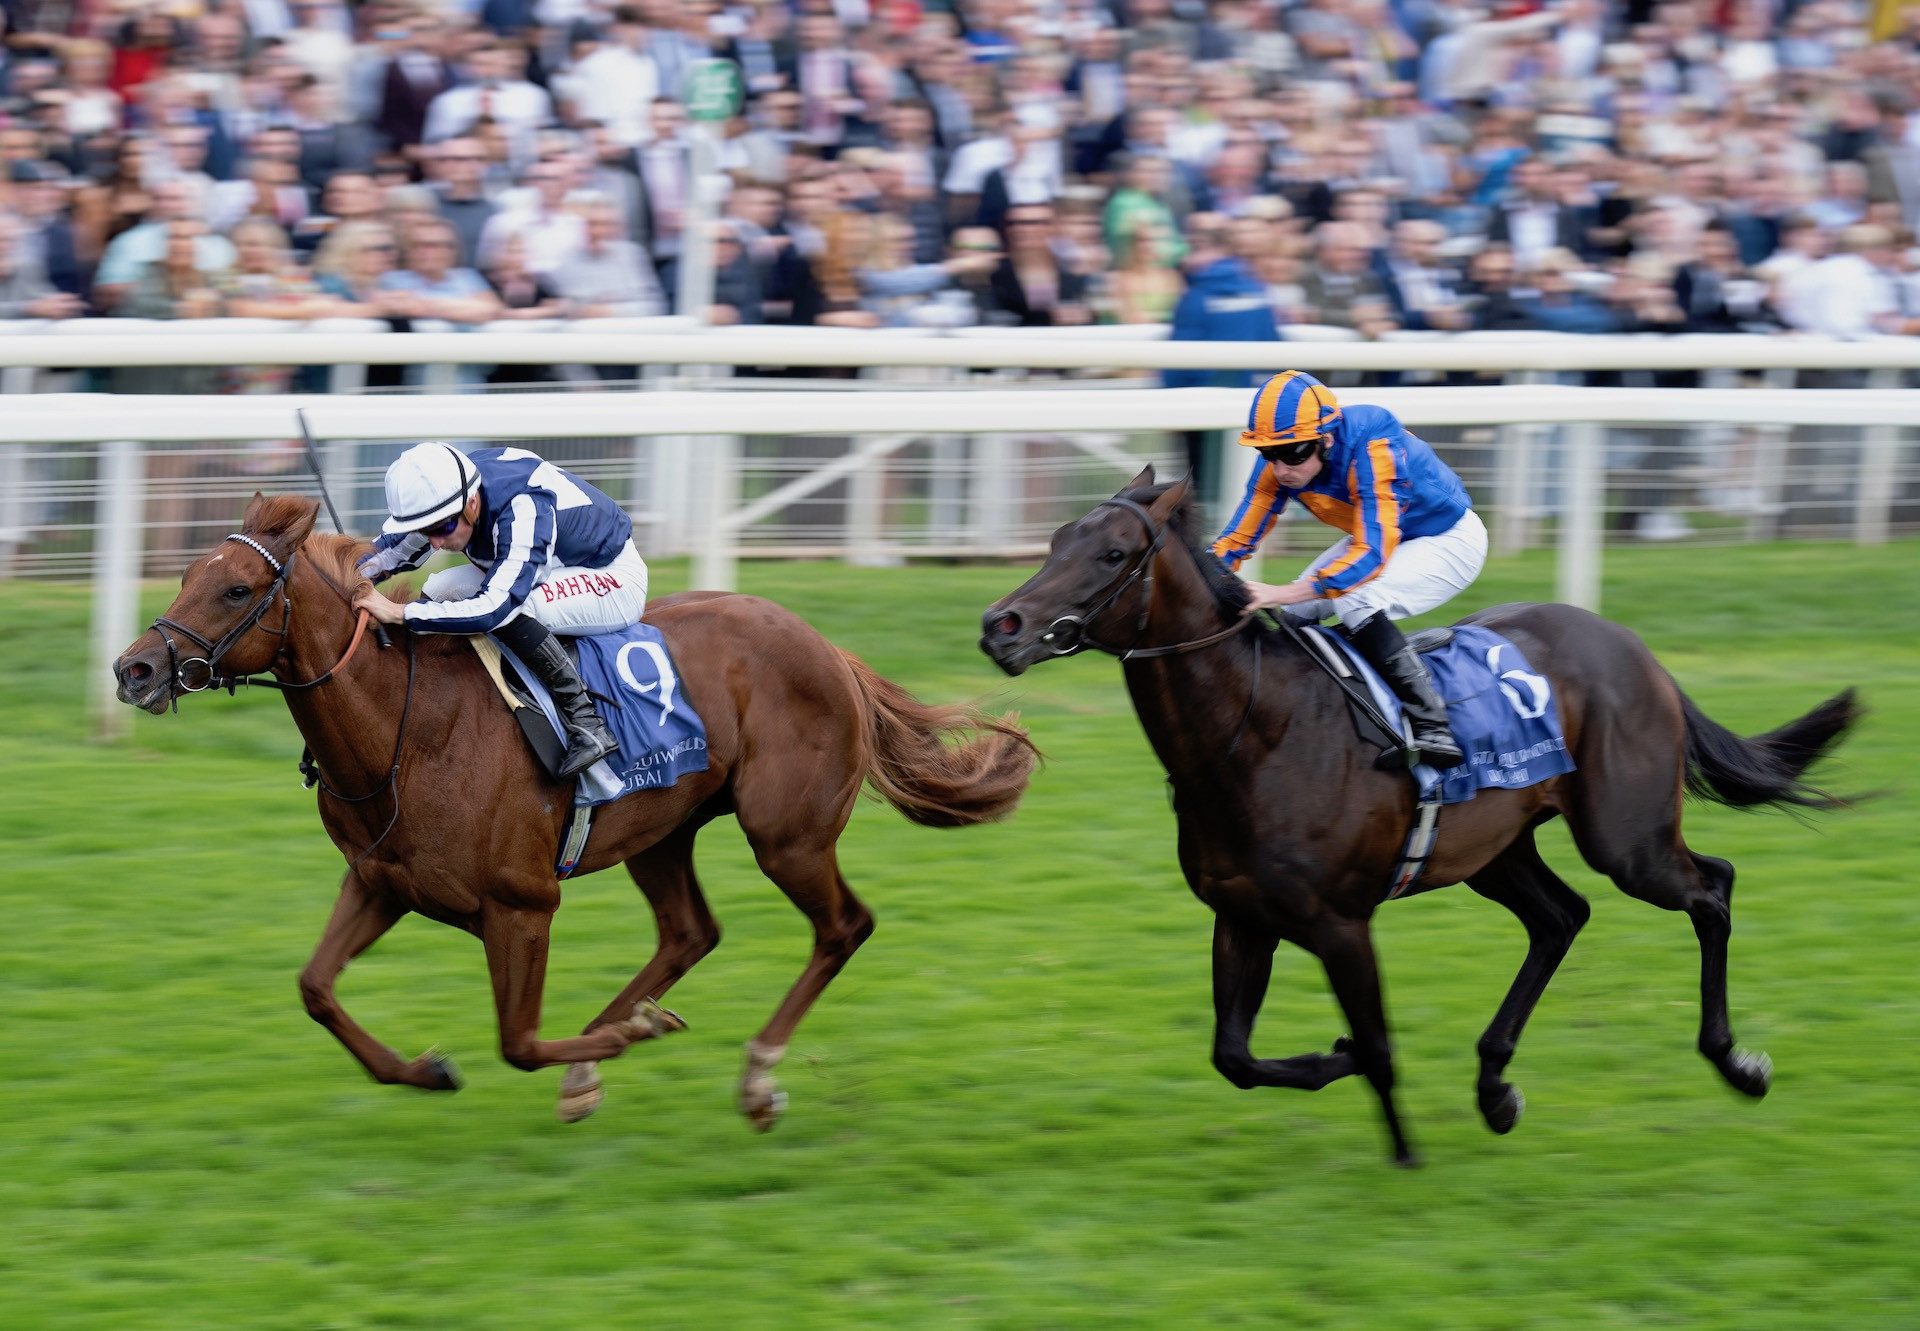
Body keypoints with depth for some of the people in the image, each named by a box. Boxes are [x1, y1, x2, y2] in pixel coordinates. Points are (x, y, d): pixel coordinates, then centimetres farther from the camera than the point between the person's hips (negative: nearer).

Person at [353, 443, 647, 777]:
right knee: (439, 589, -3)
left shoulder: (523, 513, -38)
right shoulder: (443, 491, -15)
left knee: (508, 611, -33)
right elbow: (395, 547, 3)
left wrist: (398, 612, -43)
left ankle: (585, 723, -28)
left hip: (614, 578, -9)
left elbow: (494, 608, -44)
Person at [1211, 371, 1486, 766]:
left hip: (1451, 541, -8)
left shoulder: (1374, 451, -37)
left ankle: (1433, 727, -28)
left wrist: (1280, 595, -52)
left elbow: (1372, 556, -42)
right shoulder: (1281, 460, -17)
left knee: (1355, 602, -30)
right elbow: (1237, 540, -11)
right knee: (1291, 614, -1)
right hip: (1376, 535, 8)